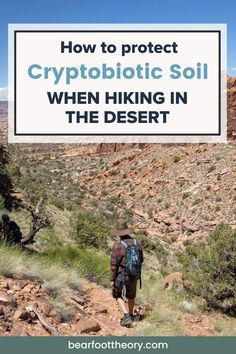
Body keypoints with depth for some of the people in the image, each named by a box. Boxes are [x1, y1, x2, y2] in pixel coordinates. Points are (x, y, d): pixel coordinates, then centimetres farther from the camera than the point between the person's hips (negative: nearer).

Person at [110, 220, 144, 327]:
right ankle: (130, 315, 42)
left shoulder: (117, 246, -20)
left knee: (118, 295, 17)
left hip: (121, 275, -4)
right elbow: (141, 259, 4)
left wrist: (112, 279, -7)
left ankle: (127, 317, 2)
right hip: (134, 275, 4)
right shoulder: (137, 243, -7)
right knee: (131, 295, 26)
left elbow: (114, 264, -17)